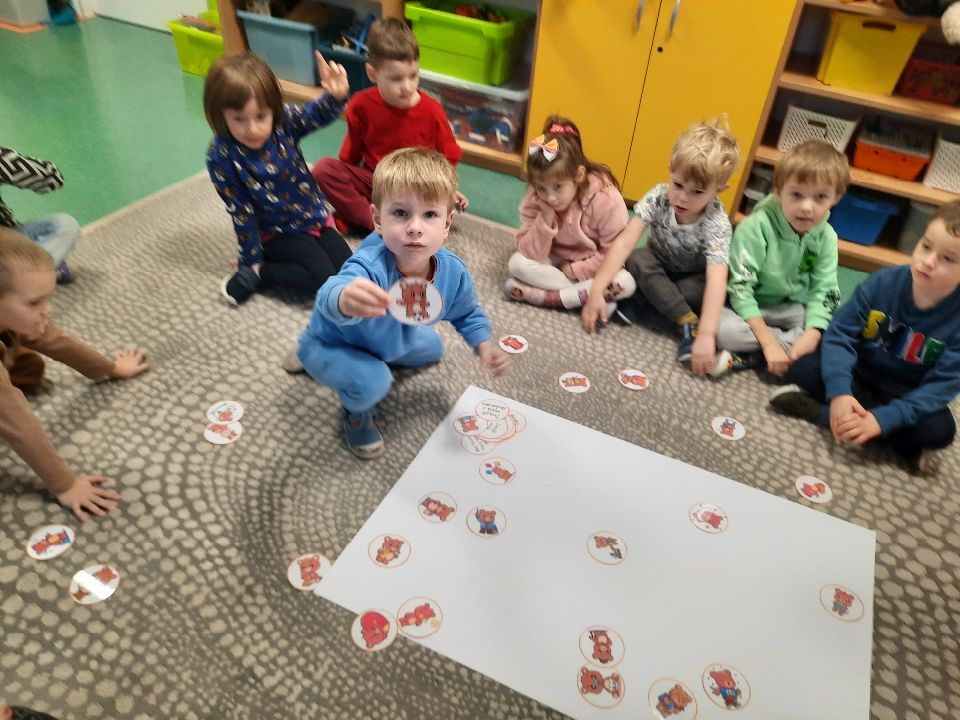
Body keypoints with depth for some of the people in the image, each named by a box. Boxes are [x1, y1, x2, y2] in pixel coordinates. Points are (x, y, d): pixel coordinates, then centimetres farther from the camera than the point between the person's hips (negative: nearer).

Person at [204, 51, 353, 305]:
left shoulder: (284, 122, -11)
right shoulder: (221, 157, -18)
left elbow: (316, 115, -26)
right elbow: (241, 212, -13)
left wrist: (336, 96, -49)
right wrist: (251, 261, -7)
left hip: (315, 217, 5)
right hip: (278, 233, -5)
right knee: (325, 281, -21)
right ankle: (254, 275, -2)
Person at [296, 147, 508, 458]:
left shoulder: (453, 271, -25)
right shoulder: (370, 268, -45)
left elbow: (467, 313, -3)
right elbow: (329, 296, -67)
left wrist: (484, 345, -22)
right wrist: (344, 300, -91)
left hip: (390, 338, 6)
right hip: (331, 345, -6)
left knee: (433, 348, 22)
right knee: (371, 383, -32)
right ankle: (356, 411, 5)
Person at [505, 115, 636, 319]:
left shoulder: (606, 199, -24)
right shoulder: (535, 200, -16)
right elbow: (531, 254, -19)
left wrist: (574, 270, -20)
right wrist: (546, 219, -33)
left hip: (593, 269, -2)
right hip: (555, 263, 2)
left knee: (626, 283, -32)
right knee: (517, 262, -25)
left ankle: (552, 297, -27)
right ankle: (586, 294, -23)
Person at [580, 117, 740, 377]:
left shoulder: (717, 223, -32)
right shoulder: (658, 198, -26)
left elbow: (716, 280, -42)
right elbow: (625, 242, -32)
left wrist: (707, 335, -54)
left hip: (691, 278, -2)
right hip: (658, 270, 2)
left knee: (702, 289, -35)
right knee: (637, 260, -31)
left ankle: (643, 299, -17)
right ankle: (688, 323, -29)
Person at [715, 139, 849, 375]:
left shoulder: (826, 236, -7)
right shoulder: (757, 226, -23)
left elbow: (824, 291, -7)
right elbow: (739, 287, -24)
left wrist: (811, 336, -26)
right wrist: (768, 342, -28)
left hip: (792, 309, 5)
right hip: (749, 308, -4)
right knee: (725, 329, -35)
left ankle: (752, 357, -21)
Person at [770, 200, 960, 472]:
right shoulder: (884, 281, -17)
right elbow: (840, 333, -17)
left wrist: (881, 419, -35)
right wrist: (839, 392, -32)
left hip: (905, 396, -1)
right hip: (858, 373, 2)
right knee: (803, 368, -22)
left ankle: (819, 412, -23)